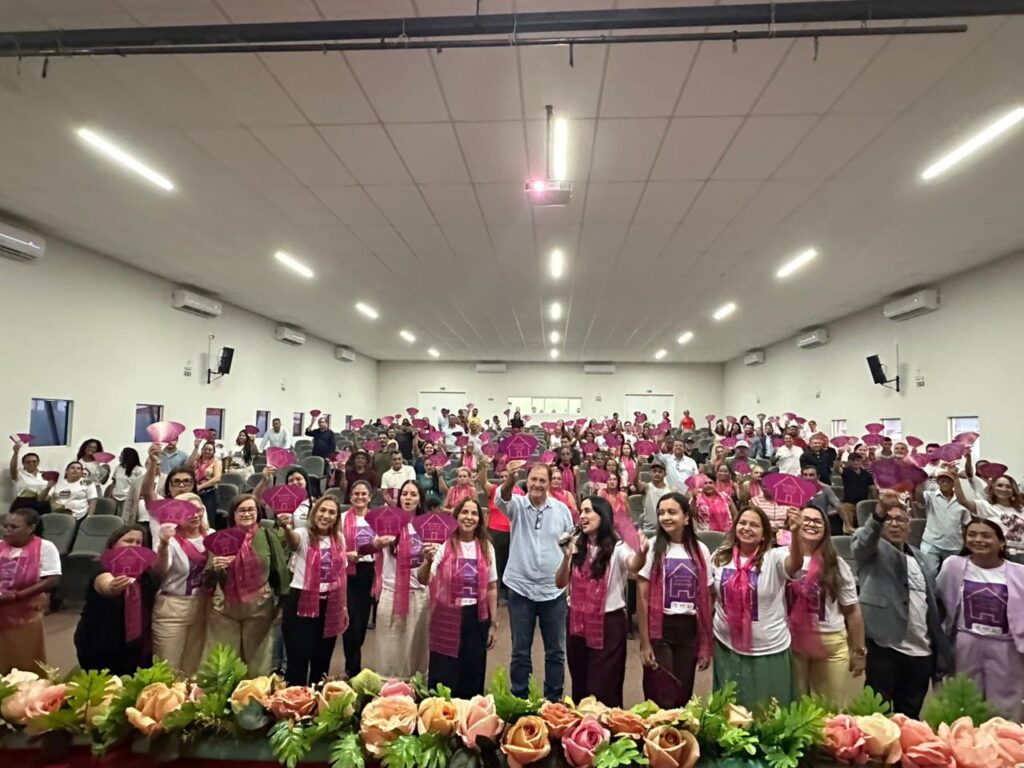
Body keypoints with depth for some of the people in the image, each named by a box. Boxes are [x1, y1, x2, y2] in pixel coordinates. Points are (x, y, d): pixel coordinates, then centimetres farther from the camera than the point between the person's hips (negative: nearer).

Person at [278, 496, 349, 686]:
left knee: (322, 660, 16)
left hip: (330, 606, 5)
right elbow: (293, 542, -37)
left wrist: (344, 606, 13)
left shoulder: (339, 538, 4)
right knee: (298, 660, 0)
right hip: (301, 604, -5)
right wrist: (287, 528, -61)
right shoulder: (304, 535, -11)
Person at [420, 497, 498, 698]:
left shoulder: (486, 548, 2)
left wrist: (493, 623, 5)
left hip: (476, 618, 3)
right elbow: (423, 580, -16)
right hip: (447, 618, -2)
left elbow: (491, 588, 6)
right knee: (442, 677, 5)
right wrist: (428, 561, -36)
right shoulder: (444, 545, -7)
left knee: (472, 675, 12)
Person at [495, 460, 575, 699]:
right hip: (520, 588, -1)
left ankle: (553, 700, 29)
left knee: (556, 650, 13)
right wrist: (510, 479, -50)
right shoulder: (517, 505, -5)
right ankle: (519, 700, 27)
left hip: (554, 590, 1)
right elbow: (501, 499, -28)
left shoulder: (562, 509, 0)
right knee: (520, 650, 11)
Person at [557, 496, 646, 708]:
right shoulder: (576, 545, 3)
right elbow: (560, 584, 1)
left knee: (603, 690, 3)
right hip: (578, 622, 5)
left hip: (608, 623, -5)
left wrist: (642, 554, -57)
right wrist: (567, 558, -16)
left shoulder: (617, 547, -10)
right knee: (580, 686, 18)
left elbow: (633, 565, -34)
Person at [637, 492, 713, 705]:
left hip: (689, 630, 3)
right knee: (661, 700, -1)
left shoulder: (701, 550, 2)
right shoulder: (652, 547, -8)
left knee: (683, 696, 13)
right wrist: (645, 642, -9)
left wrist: (706, 644, 6)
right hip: (660, 629, -3)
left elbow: (705, 599, 7)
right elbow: (643, 598, -7)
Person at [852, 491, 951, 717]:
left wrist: (941, 650, 14)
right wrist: (878, 514, -45)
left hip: (922, 653, 6)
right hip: (886, 648, -6)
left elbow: (931, 603, 18)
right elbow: (863, 540, -25)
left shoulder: (918, 557, 18)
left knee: (910, 717, 14)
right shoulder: (872, 550, 0)